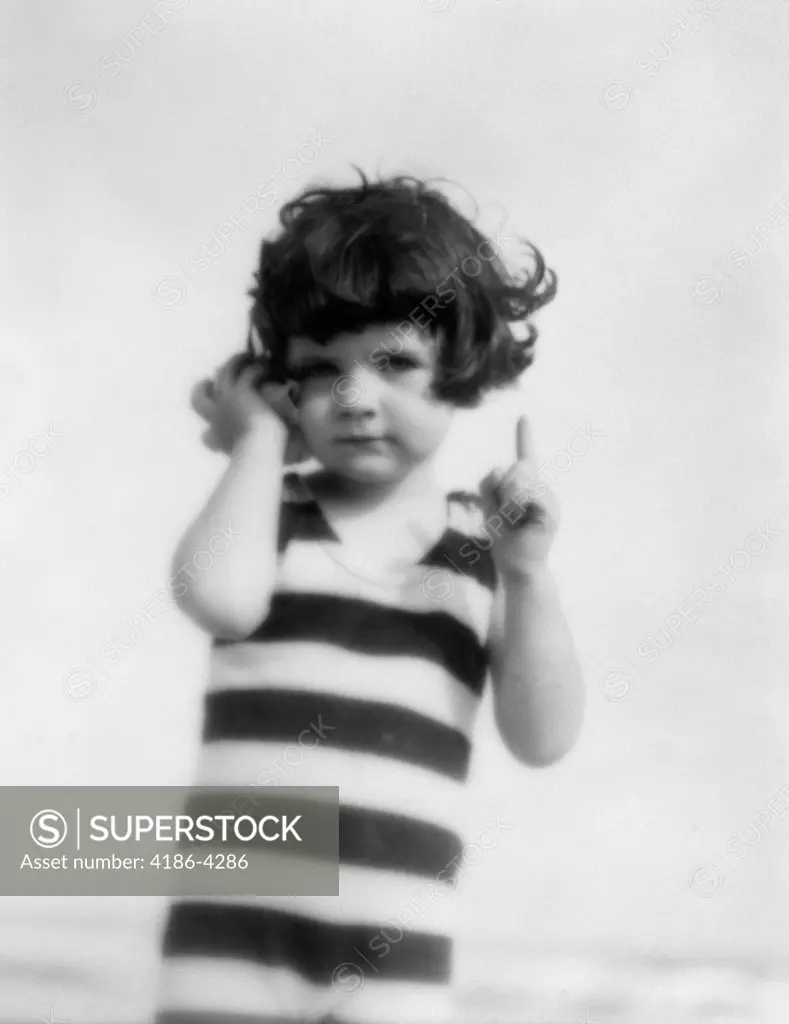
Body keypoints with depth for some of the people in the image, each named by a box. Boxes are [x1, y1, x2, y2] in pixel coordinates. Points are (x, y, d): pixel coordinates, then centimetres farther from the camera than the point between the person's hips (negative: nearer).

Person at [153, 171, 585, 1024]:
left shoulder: (483, 544, 5)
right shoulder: (263, 511, 3)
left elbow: (543, 739, 0)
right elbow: (221, 598, -21)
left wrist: (525, 573, -12)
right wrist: (259, 441, -7)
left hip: (399, 947, 1)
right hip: (238, 924, -1)